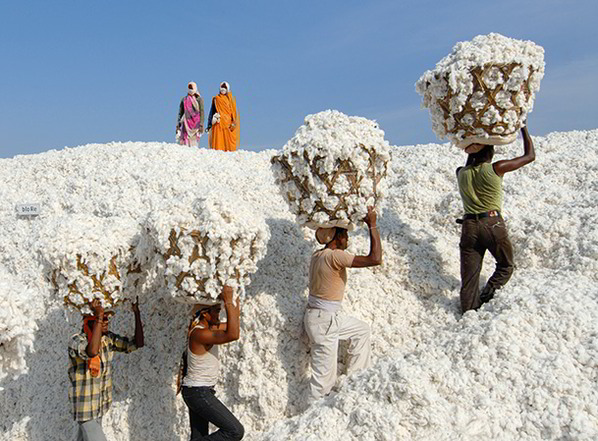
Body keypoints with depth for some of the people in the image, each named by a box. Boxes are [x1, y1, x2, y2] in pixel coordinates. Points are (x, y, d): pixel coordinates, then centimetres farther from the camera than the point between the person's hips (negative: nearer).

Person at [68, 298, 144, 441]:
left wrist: (137, 313, -10)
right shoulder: (76, 340, -21)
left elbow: (137, 343, -3)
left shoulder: (108, 338, -2)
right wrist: (99, 316, -41)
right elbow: (92, 351, -43)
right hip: (85, 408, -6)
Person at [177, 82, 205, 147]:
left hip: (195, 123, -3)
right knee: (184, 142, -8)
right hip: (186, 123, 3)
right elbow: (180, 113, 16)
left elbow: (202, 112, -3)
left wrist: (201, 125, -12)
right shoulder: (184, 99, 13)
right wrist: (178, 124, 9)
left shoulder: (199, 99, 3)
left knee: (193, 142, -11)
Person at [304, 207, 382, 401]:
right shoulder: (334, 256, -24)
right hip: (323, 321, -10)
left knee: (362, 330, 25)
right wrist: (372, 225, -20)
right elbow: (375, 259, -28)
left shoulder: (318, 254, 2)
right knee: (324, 377, 0)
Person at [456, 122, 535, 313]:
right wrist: (524, 127, 16)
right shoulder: (496, 169, -5)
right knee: (505, 266, 16)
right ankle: (486, 296, -4)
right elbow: (530, 156, 7)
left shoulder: (461, 173, 7)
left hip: (469, 226, 3)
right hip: (493, 224, -3)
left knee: (469, 276, 6)